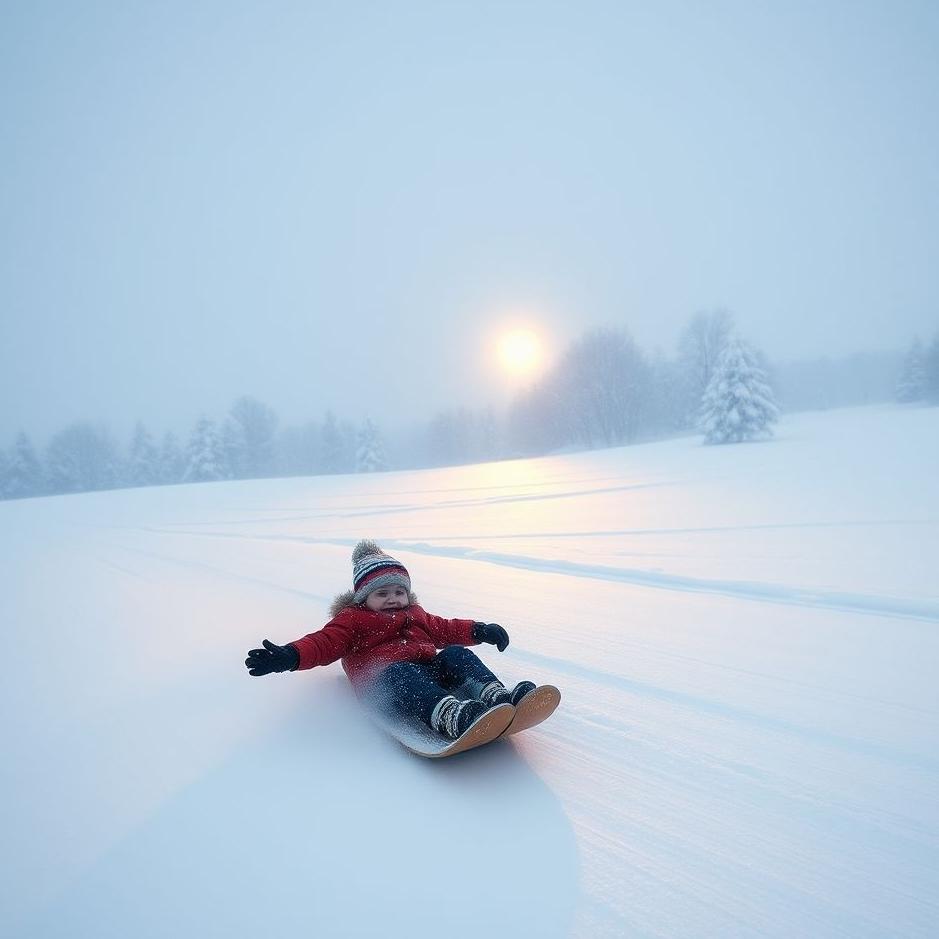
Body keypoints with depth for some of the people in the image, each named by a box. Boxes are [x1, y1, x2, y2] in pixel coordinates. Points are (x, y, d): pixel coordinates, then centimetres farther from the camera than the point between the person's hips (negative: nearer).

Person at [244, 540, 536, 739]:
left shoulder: (416, 615, 35)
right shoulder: (351, 620, 18)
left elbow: (446, 629, 38)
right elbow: (323, 643, 6)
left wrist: (481, 631, 25)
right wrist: (288, 656, -13)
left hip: (431, 669, 6)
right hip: (386, 678, -6)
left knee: (456, 654, -20)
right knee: (402, 674, -39)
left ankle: (496, 696, -44)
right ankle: (452, 717, -67)